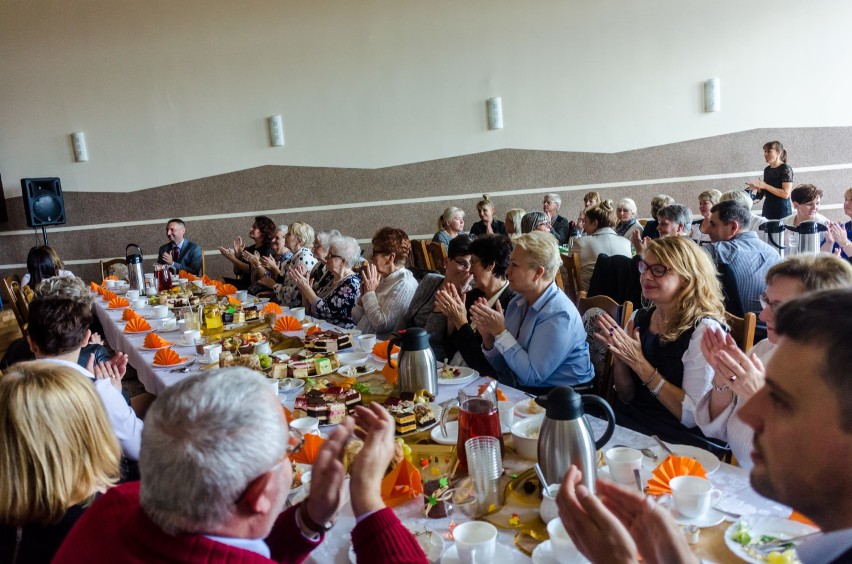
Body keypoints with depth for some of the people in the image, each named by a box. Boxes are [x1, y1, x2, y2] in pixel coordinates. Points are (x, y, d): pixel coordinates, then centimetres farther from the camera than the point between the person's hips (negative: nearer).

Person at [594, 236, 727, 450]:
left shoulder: (704, 330, -12)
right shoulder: (639, 319, 6)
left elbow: (692, 415, -16)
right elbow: (626, 398, 11)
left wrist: (639, 363, -19)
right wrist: (619, 357, -9)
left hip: (677, 440, -6)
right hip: (627, 425, 6)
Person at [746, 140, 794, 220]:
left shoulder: (786, 169, -7)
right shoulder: (767, 170, 11)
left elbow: (786, 194, -16)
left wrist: (765, 186, -18)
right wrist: (758, 188, -1)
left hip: (782, 210, -6)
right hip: (767, 209, 6)